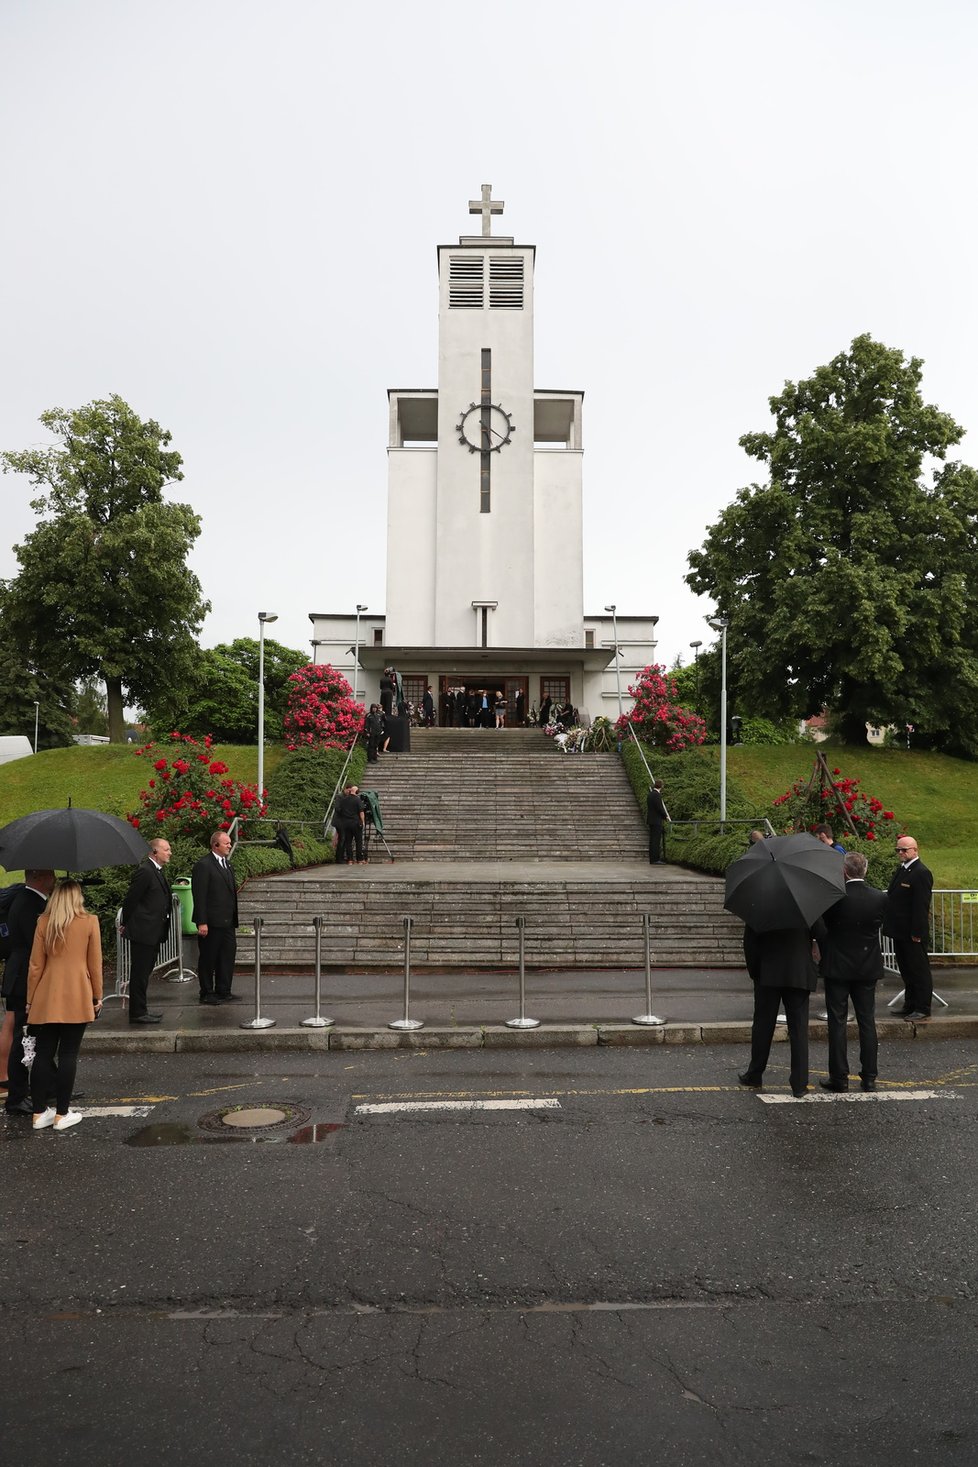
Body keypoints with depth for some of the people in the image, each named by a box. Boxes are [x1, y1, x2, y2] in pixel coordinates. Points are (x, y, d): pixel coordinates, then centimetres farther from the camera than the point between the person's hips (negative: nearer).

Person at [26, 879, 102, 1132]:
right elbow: (95, 963, -1)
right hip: (77, 998, -2)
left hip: (46, 999, 3)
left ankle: (39, 1113, 14)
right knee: (68, 1055, 3)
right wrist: (97, 996, 8)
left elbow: (35, 964, 4)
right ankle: (62, 1114, 7)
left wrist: (30, 999, 12)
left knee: (43, 1054, 9)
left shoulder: (44, 922, 2)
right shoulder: (89, 921, -3)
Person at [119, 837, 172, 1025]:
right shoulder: (145, 871, -17)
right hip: (143, 932, -10)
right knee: (139, 973, -2)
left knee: (144, 973, 16)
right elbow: (130, 899, -15)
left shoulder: (159, 871, 15)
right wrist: (126, 924, -3)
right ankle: (137, 1013, 5)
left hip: (153, 933, 10)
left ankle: (140, 1011, 25)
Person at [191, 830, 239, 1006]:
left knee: (228, 955, 10)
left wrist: (233, 917, 15)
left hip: (227, 921, 8)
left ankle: (223, 991, 20)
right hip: (211, 922, -8)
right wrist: (202, 923, -19)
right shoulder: (203, 865, -12)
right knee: (208, 958, 4)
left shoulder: (227, 864, 15)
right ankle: (207, 993, 15)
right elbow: (199, 896, -16)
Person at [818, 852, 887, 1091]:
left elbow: (822, 929, -5)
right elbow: (878, 926, 5)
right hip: (868, 968, 3)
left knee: (837, 1022, 5)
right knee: (867, 1022, 11)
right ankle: (869, 1077, 16)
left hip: (837, 967, -3)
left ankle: (839, 1077, 9)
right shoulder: (879, 898, -6)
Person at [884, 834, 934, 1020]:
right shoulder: (901, 869, 13)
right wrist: (890, 926, 16)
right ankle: (910, 1005, 26)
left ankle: (922, 1009, 9)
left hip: (913, 934, -9)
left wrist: (916, 932, -21)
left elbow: (921, 906, -19)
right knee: (906, 970, 16)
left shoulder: (921, 873, -16)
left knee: (919, 970, 1)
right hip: (900, 932, 9)